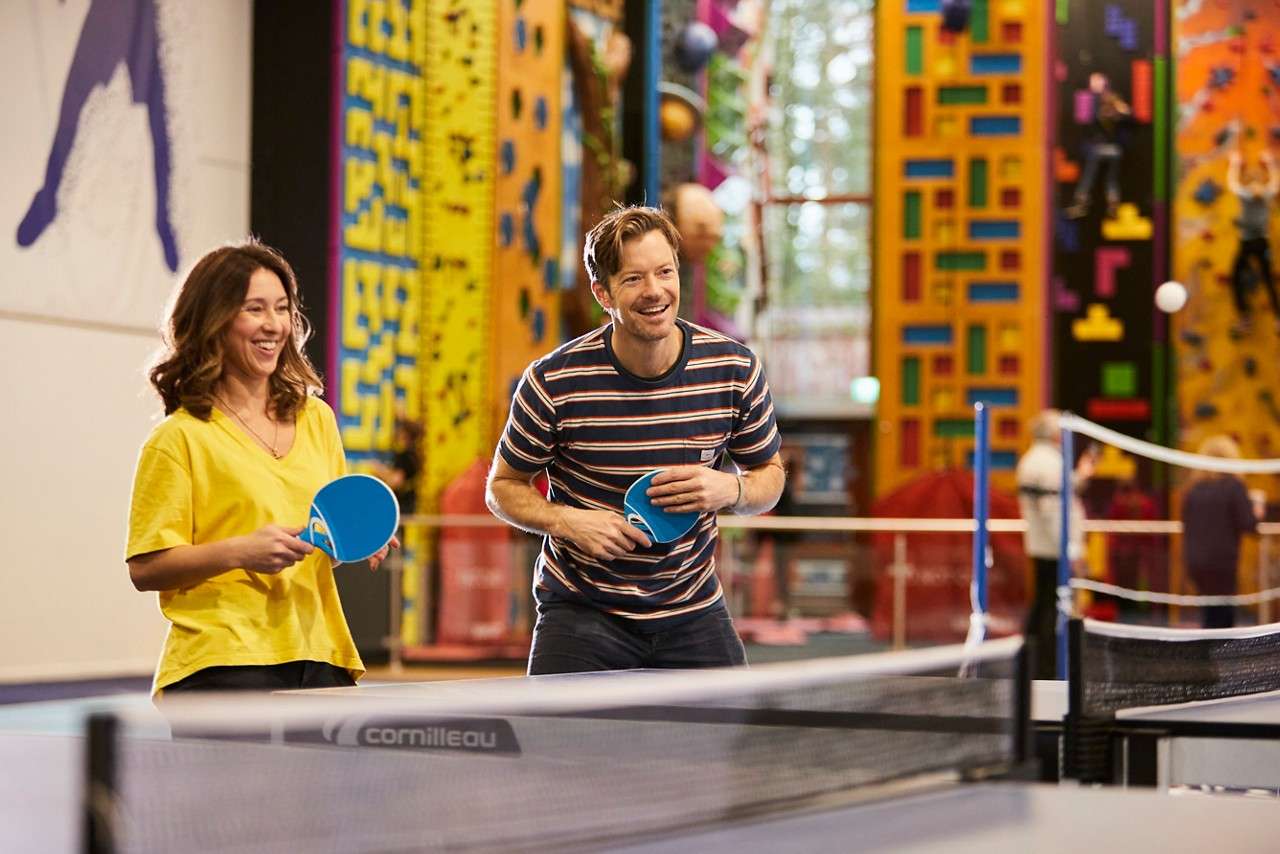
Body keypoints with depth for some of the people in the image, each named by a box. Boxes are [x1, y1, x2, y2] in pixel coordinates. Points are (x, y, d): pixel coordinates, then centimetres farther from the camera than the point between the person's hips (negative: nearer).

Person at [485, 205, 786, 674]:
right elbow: (503, 486, -1)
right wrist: (568, 521, -20)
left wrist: (730, 489, -15)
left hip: (693, 613, 2)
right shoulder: (554, 381, -14)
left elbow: (769, 473, 8)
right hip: (581, 613, -2)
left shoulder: (735, 368, -7)